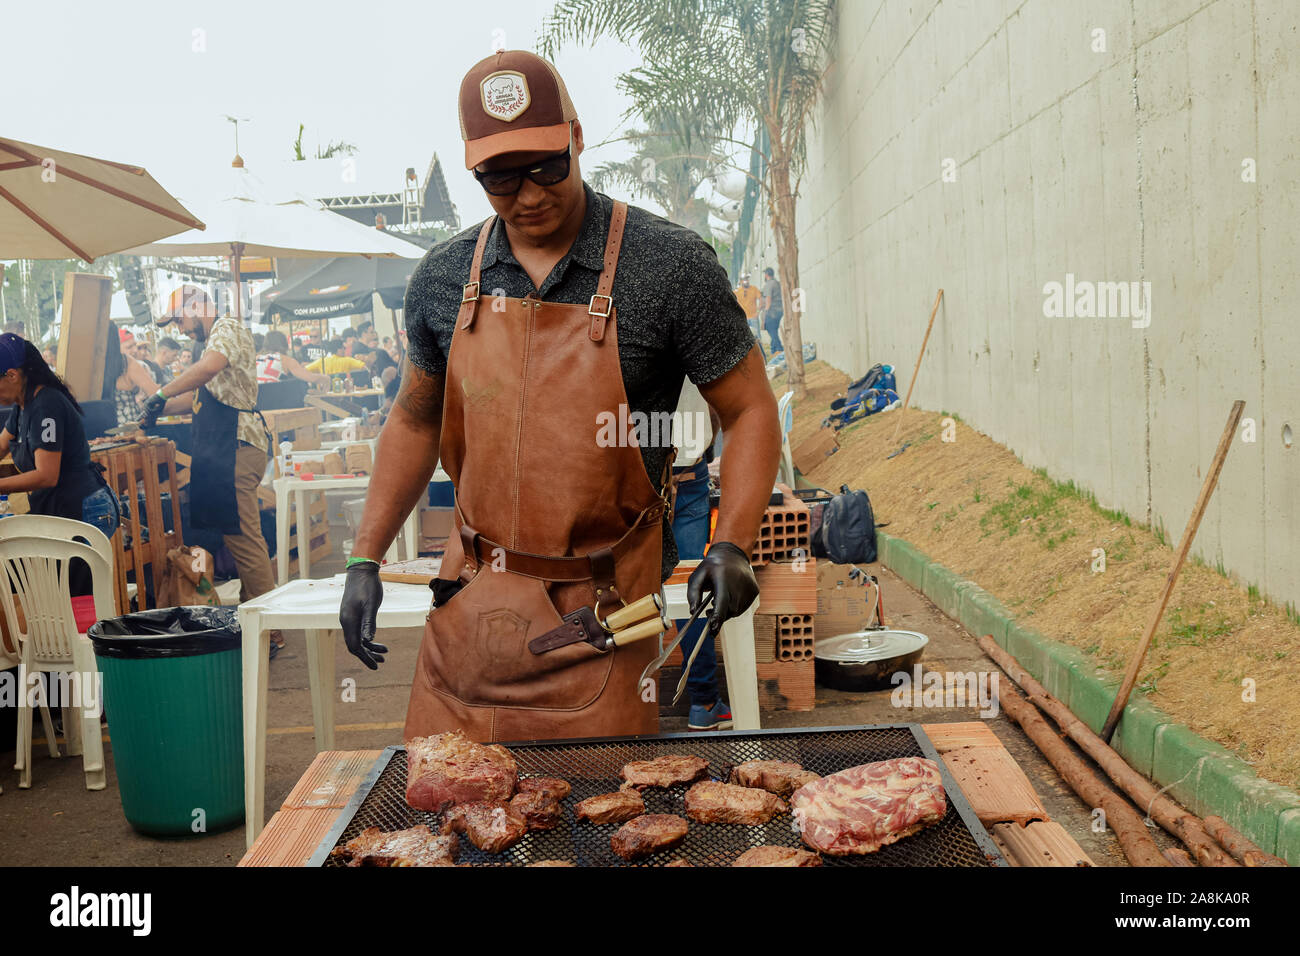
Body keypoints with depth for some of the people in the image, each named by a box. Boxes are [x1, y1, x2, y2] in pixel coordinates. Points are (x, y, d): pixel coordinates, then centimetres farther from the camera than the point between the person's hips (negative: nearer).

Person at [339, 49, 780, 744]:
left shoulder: (668, 264, -10)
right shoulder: (443, 278, 3)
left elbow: (749, 410, -4)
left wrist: (732, 546, -18)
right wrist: (365, 559, 10)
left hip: (598, 620, -3)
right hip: (467, 608, 4)